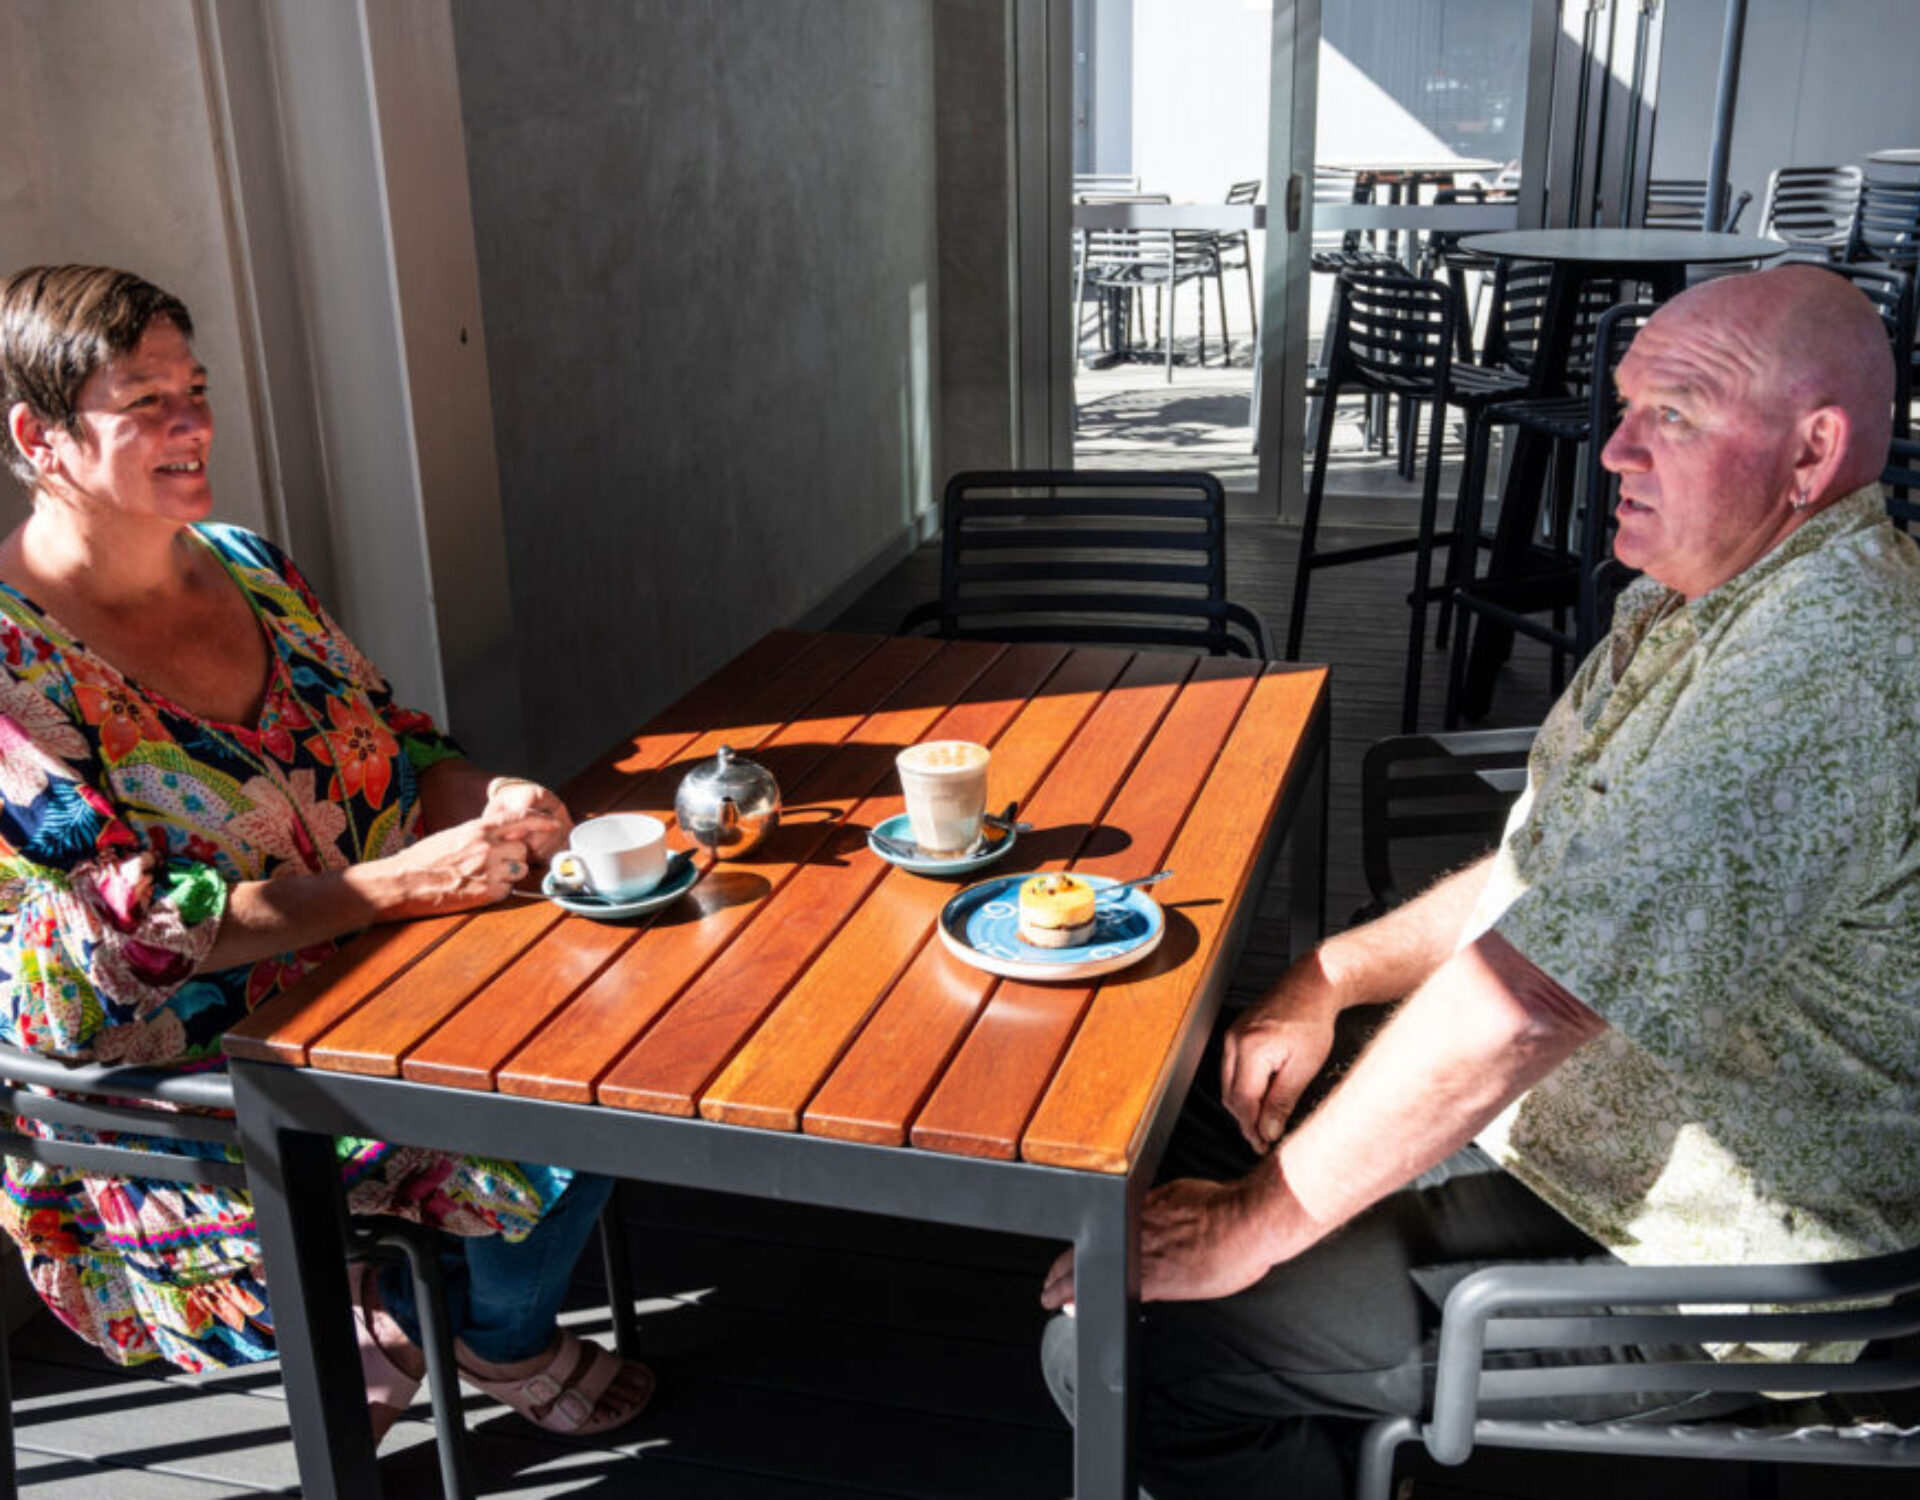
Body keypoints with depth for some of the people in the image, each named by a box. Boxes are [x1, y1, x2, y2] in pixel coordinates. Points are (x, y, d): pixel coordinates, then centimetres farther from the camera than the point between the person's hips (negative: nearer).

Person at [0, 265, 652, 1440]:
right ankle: (505, 1342, 14)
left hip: (364, 977, 8)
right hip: (176, 1070, -7)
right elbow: (128, 929, -23)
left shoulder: (246, 565, 5)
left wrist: (486, 802, -14)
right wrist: (404, 882, -30)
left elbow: (400, 739, 10)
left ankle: (402, 1315, 13)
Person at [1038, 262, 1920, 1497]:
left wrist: (1253, 1229, -23)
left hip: (1683, 1257, -10)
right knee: (1179, 1120, 14)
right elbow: (1559, 873, 14)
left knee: (1122, 1344, -15)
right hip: (1561, 1114, 10)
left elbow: (1520, 1004, -31)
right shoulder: (1709, 596, 6)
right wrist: (1333, 975, 2)